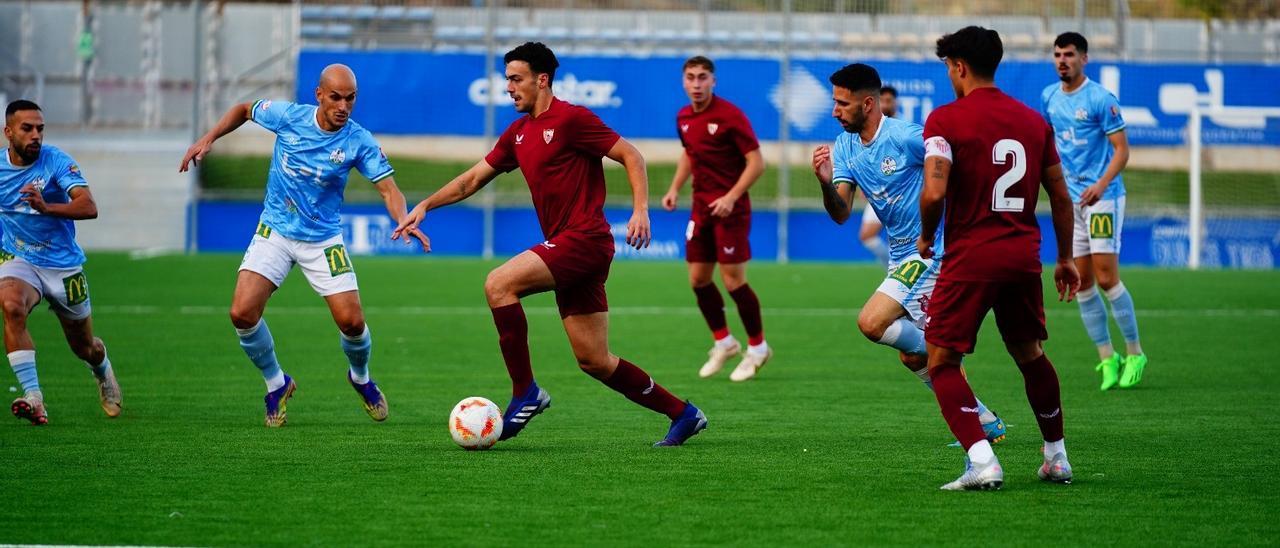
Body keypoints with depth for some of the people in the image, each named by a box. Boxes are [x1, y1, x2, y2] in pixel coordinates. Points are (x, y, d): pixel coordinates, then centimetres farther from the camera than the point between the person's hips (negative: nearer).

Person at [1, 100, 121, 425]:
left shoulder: (57, 161, -16)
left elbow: (89, 208, -29)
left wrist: (47, 207, -44)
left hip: (63, 264, -1)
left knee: (84, 347, 14)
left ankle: (103, 370, 53)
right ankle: (33, 399, -37)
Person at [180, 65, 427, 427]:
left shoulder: (359, 142, -14)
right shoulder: (288, 116, -12)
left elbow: (388, 189, -17)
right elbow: (244, 110, 8)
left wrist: (404, 221, -36)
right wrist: (208, 139, -3)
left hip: (322, 239, -1)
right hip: (275, 231, 1)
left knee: (351, 321, -9)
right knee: (243, 313, -16)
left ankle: (360, 377, 27)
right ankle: (276, 384, 12)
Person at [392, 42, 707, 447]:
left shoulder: (571, 119, -8)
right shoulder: (518, 133, 17)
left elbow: (631, 156, -9)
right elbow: (475, 178, 23)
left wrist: (640, 210, -20)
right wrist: (424, 206, 14)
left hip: (584, 239, -9)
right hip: (565, 246, 9)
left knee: (499, 285, -20)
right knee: (594, 361, 6)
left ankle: (525, 393, -14)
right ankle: (683, 414, 16)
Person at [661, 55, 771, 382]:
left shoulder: (729, 116, -15)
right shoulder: (684, 118, 7)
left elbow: (756, 162, -15)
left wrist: (731, 197, -22)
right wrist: (675, 188, 12)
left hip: (730, 208, -7)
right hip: (701, 206, 7)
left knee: (733, 280, -7)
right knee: (698, 280, 7)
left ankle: (757, 348, 10)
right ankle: (723, 343, 25)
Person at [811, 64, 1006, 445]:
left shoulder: (906, 138, -18)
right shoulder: (845, 148, 4)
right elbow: (840, 214, -3)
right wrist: (825, 182, -24)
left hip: (930, 251, -9)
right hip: (901, 256, 9)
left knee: (871, 323, -22)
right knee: (913, 357, 10)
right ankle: (986, 423, 20)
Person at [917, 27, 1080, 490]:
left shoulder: (945, 120, -8)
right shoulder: (1034, 121, 10)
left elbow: (934, 192, -18)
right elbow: (1061, 196, 13)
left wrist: (926, 236, 2)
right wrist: (1065, 259, 23)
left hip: (970, 257, -6)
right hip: (1024, 255, 6)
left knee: (942, 361, 1)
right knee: (1030, 355, 21)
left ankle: (982, 462, -15)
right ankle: (1057, 458, 29)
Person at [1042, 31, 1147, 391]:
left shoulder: (1101, 99, -11)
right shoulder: (1049, 97, 9)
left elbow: (1121, 149, -13)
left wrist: (1101, 184, -26)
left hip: (1102, 197, -6)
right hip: (1070, 199, 6)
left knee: (1106, 277, -11)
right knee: (1082, 283, 2)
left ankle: (1134, 354, 1)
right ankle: (1107, 358, 9)